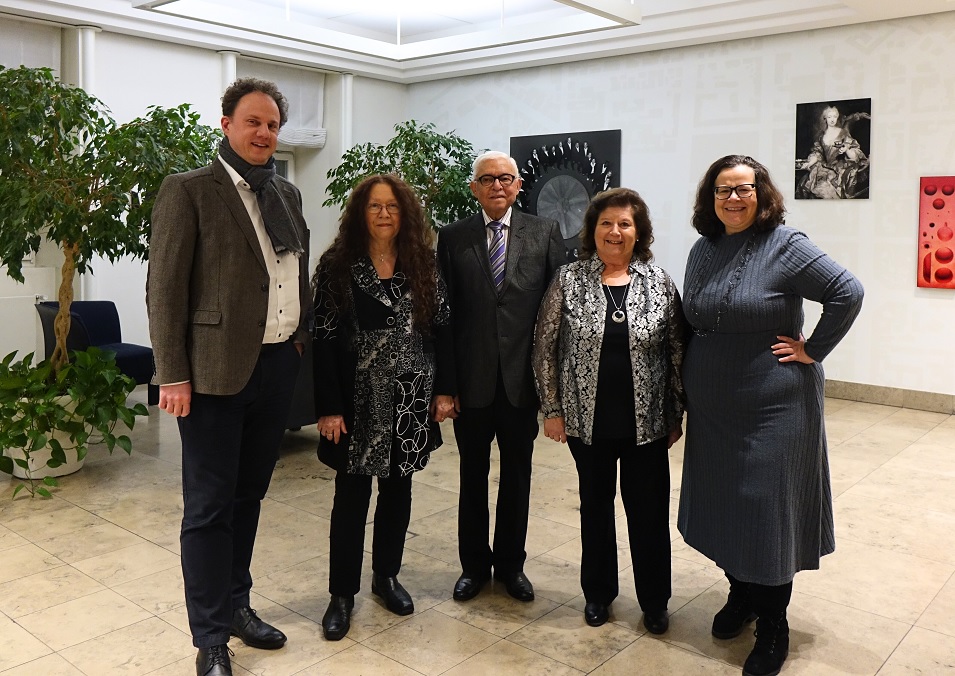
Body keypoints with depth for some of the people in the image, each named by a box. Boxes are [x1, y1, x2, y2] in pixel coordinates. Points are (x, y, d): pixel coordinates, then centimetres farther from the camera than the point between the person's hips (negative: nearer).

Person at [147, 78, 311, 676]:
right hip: (217, 370, -6)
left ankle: (236, 605, 34)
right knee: (209, 506, 3)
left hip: (280, 365, 6)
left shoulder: (287, 193, 13)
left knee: (249, 496, 17)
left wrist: (303, 335, 9)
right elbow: (165, 287, -9)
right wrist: (172, 375, -12)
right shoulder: (189, 190, -6)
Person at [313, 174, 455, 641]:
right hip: (358, 400, -3)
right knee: (351, 494, 5)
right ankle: (342, 593, 19)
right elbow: (323, 339, -8)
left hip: (410, 400, 3)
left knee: (398, 488, 14)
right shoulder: (337, 266, -5)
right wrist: (328, 407, -13)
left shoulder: (423, 266, 4)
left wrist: (445, 390, 0)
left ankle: (386, 575, 32)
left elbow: (442, 329, 5)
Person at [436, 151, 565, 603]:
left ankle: (511, 563, 31)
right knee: (472, 476, 13)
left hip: (523, 377, 0)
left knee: (517, 476, 13)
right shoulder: (453, 238, 2)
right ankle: (474, 564, 30)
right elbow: (443, 312, 0)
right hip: (472, 379, 0)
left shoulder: (545, 232, 2)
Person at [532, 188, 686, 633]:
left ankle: (654, 601, 29)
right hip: (587, 421, 0)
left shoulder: (659, 283, -1)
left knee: (649, 511, 8)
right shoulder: (569, 280, -3)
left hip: (646, 422, 0)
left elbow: (677, 352, 3)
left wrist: (676, 414, 3)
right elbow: (545, 347, 0)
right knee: (595, 504, 15)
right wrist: (551, 409, -2)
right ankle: (598, 592, 34)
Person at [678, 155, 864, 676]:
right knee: (722, 505, 15)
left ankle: (773, 625, 18)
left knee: (767, 510, 2)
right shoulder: (703, 250, 8)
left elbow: (848, 293, -13)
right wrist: (687, 391, 12)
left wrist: (812, 350, -12)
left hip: (773, 407, -6)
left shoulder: (785, 246, -10)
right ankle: (741, 595, 36)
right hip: (711, 408, 6)